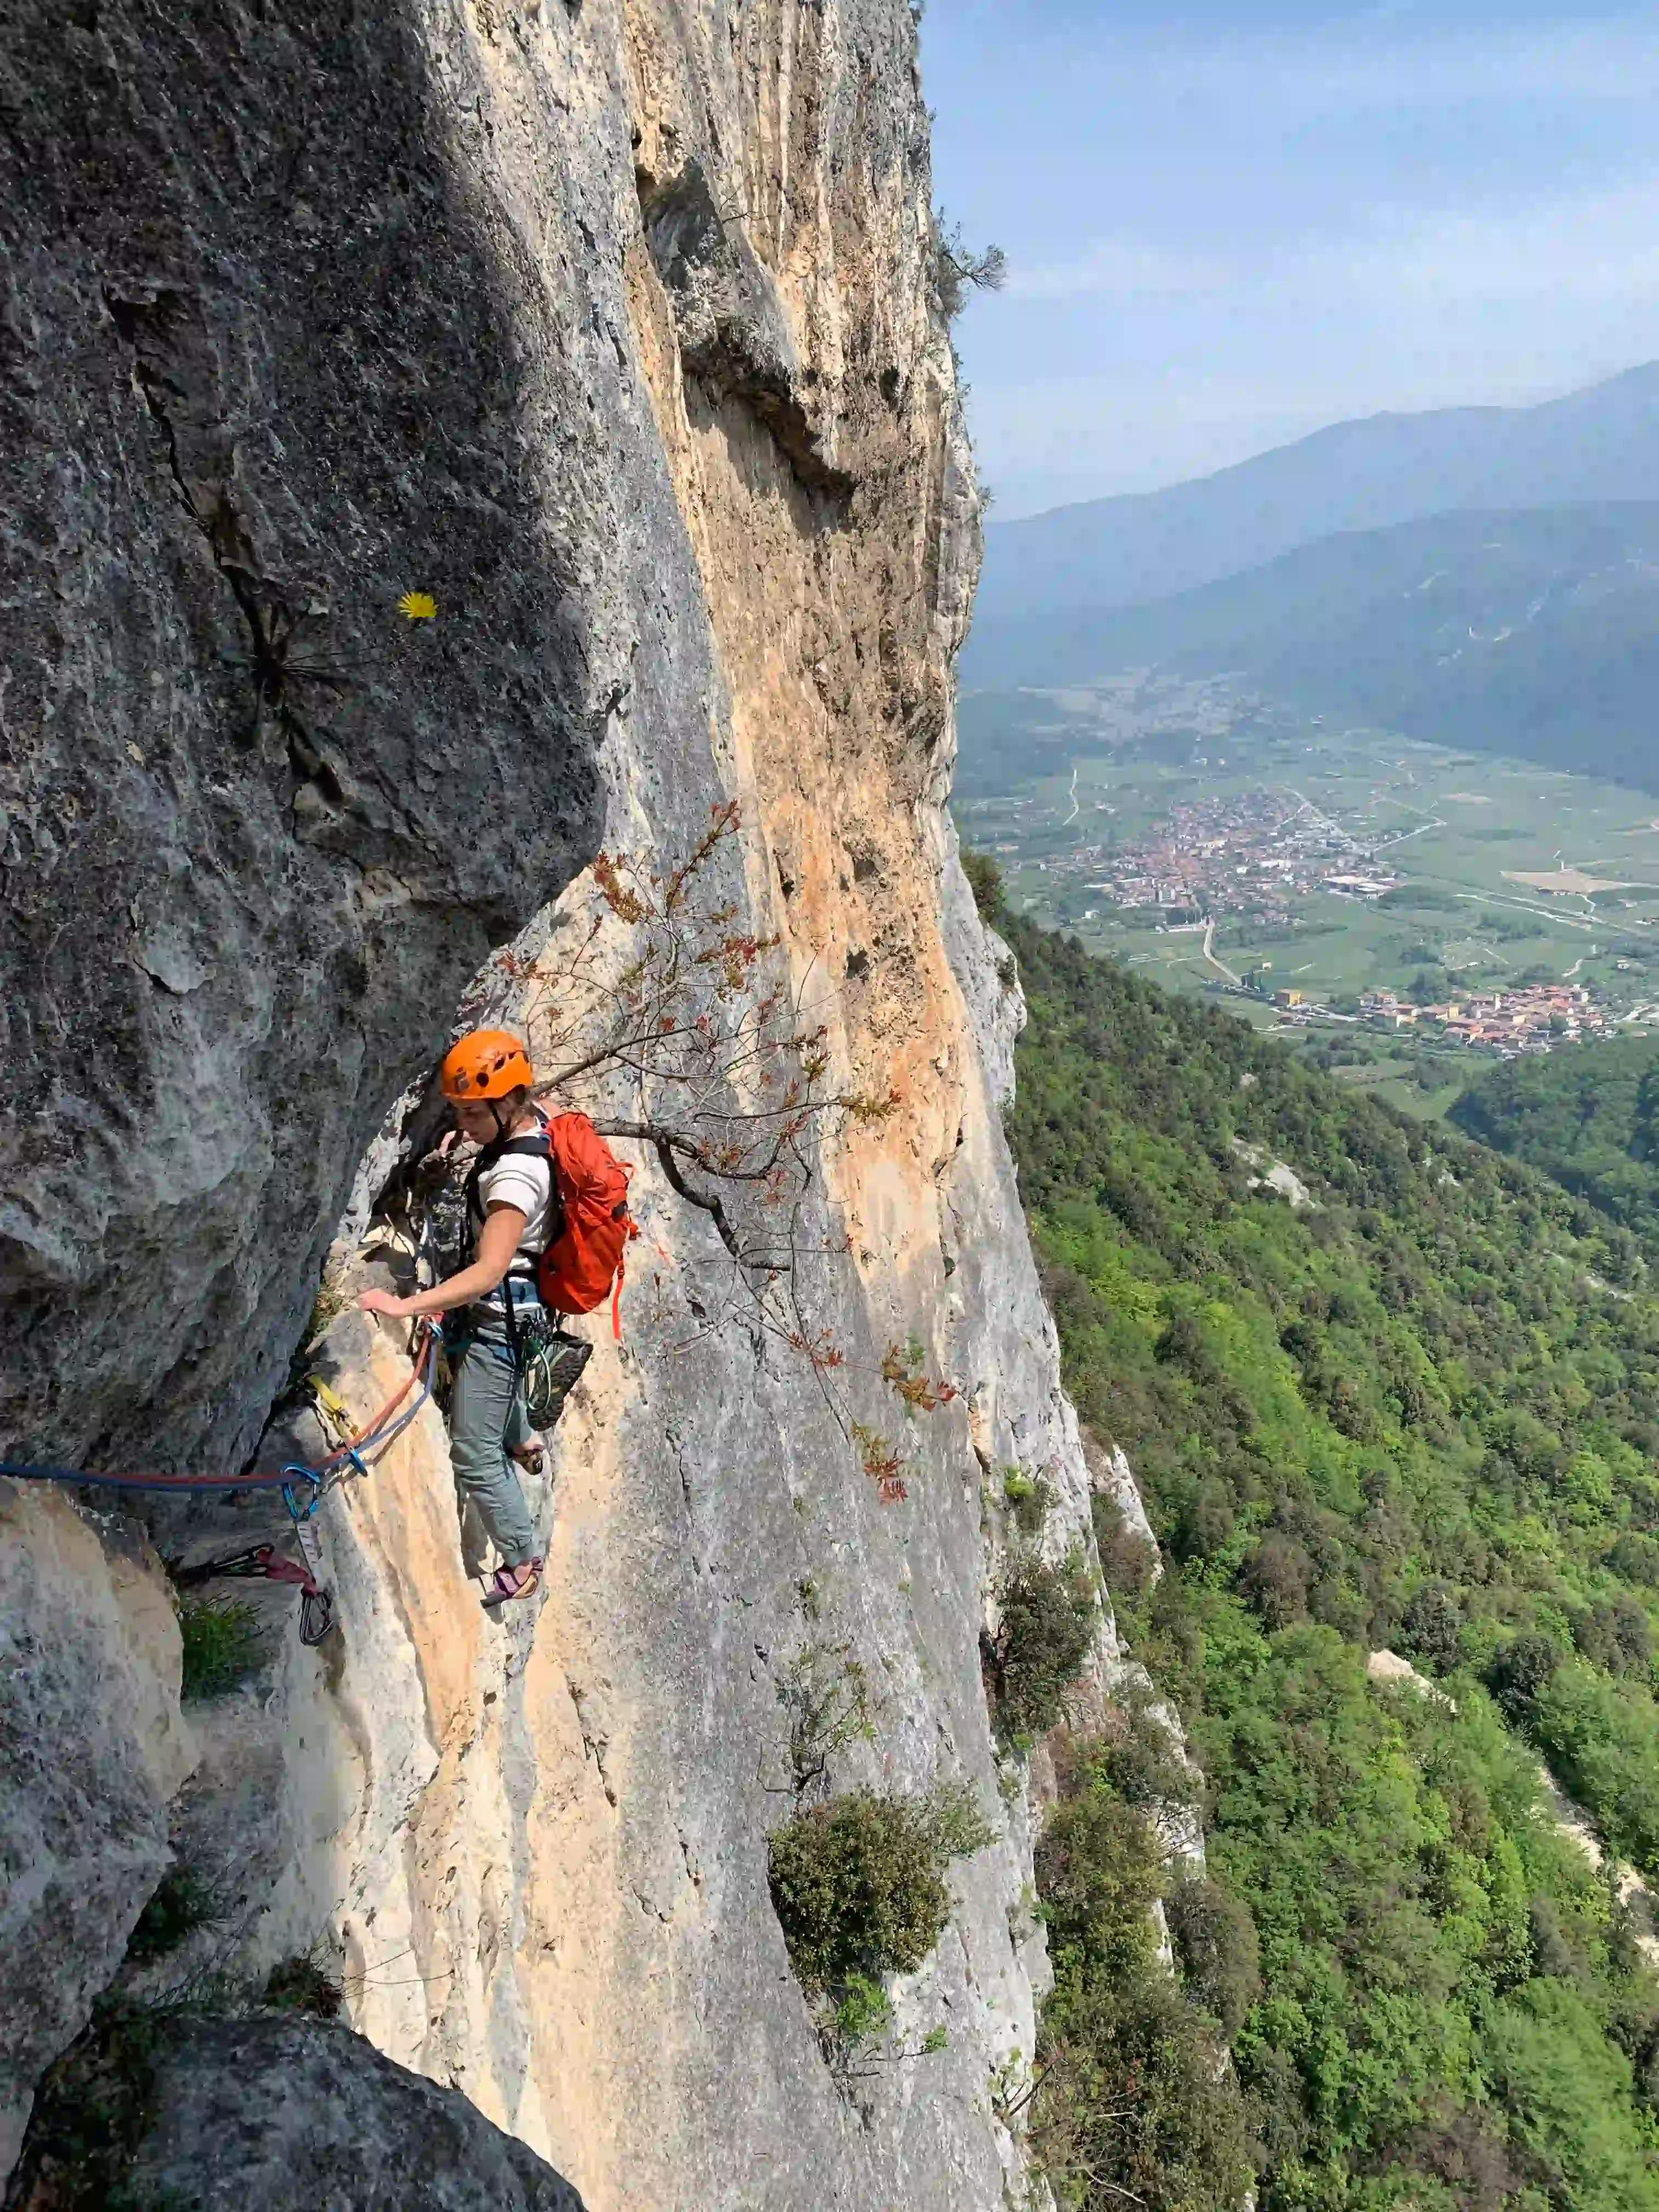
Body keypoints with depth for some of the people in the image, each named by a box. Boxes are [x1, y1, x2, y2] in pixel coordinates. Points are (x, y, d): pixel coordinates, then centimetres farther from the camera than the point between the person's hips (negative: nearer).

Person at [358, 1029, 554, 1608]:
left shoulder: (515, 1174, -33)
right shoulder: (532, 1123, -4)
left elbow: (489, 1270, -41)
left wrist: (405, 1305, -48)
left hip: (499, 1316, -10)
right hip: (515, 1304, 10)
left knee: (475, 1458, 0)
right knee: (494, 1370, 39)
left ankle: (522, 1561, 17)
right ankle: (522, 1440, 64)